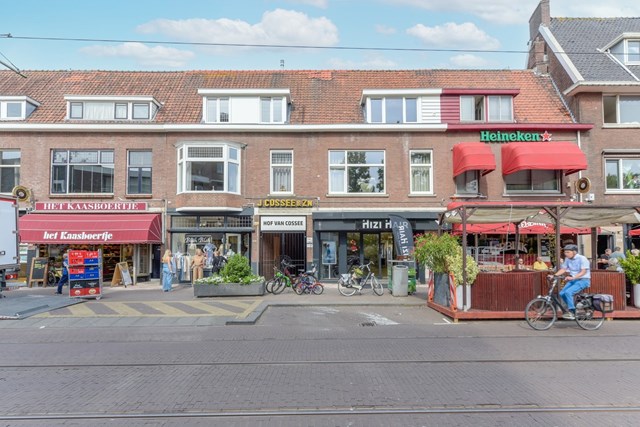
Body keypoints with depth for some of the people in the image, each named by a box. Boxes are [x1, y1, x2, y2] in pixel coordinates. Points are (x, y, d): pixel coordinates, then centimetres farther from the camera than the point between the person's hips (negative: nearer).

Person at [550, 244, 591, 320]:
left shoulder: (582, 258, -14)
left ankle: (571, 313, -15)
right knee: (562, 293, -8)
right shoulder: (567, 259, 5)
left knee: (568, 292, -26)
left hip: (583, 280, -7)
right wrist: (554, 275, -11)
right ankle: (574, 309, 13)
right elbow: (563, 269, 6)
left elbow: (583, 272, -22)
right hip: (573, 280, 7)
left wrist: (572, 277, -34)